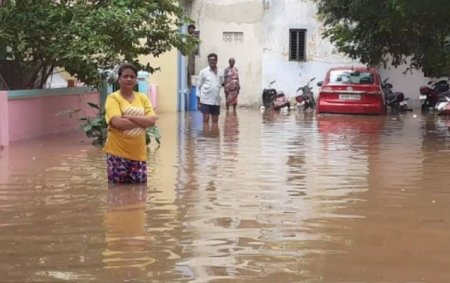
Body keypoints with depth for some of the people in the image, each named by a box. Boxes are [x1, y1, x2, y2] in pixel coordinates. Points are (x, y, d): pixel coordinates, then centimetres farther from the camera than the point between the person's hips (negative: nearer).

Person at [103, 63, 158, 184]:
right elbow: (117, 122, -20)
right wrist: (142, 122, -12)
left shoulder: (142, 98, 10)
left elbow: (152, 120, -5)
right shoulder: (113, 98, -5)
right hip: (118, 152, -4)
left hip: (138, 152, 4)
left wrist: (129, 117, -15)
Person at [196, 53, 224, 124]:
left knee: (215, 120, 7)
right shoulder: (203, 72, -1)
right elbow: (199, 86, 1)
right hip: (206, 99, -4)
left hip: (216, 100, 4)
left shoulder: (220, 72, 8)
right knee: (206, 119, -5)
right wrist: (198, 99, -4)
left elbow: (223, 83, 19)